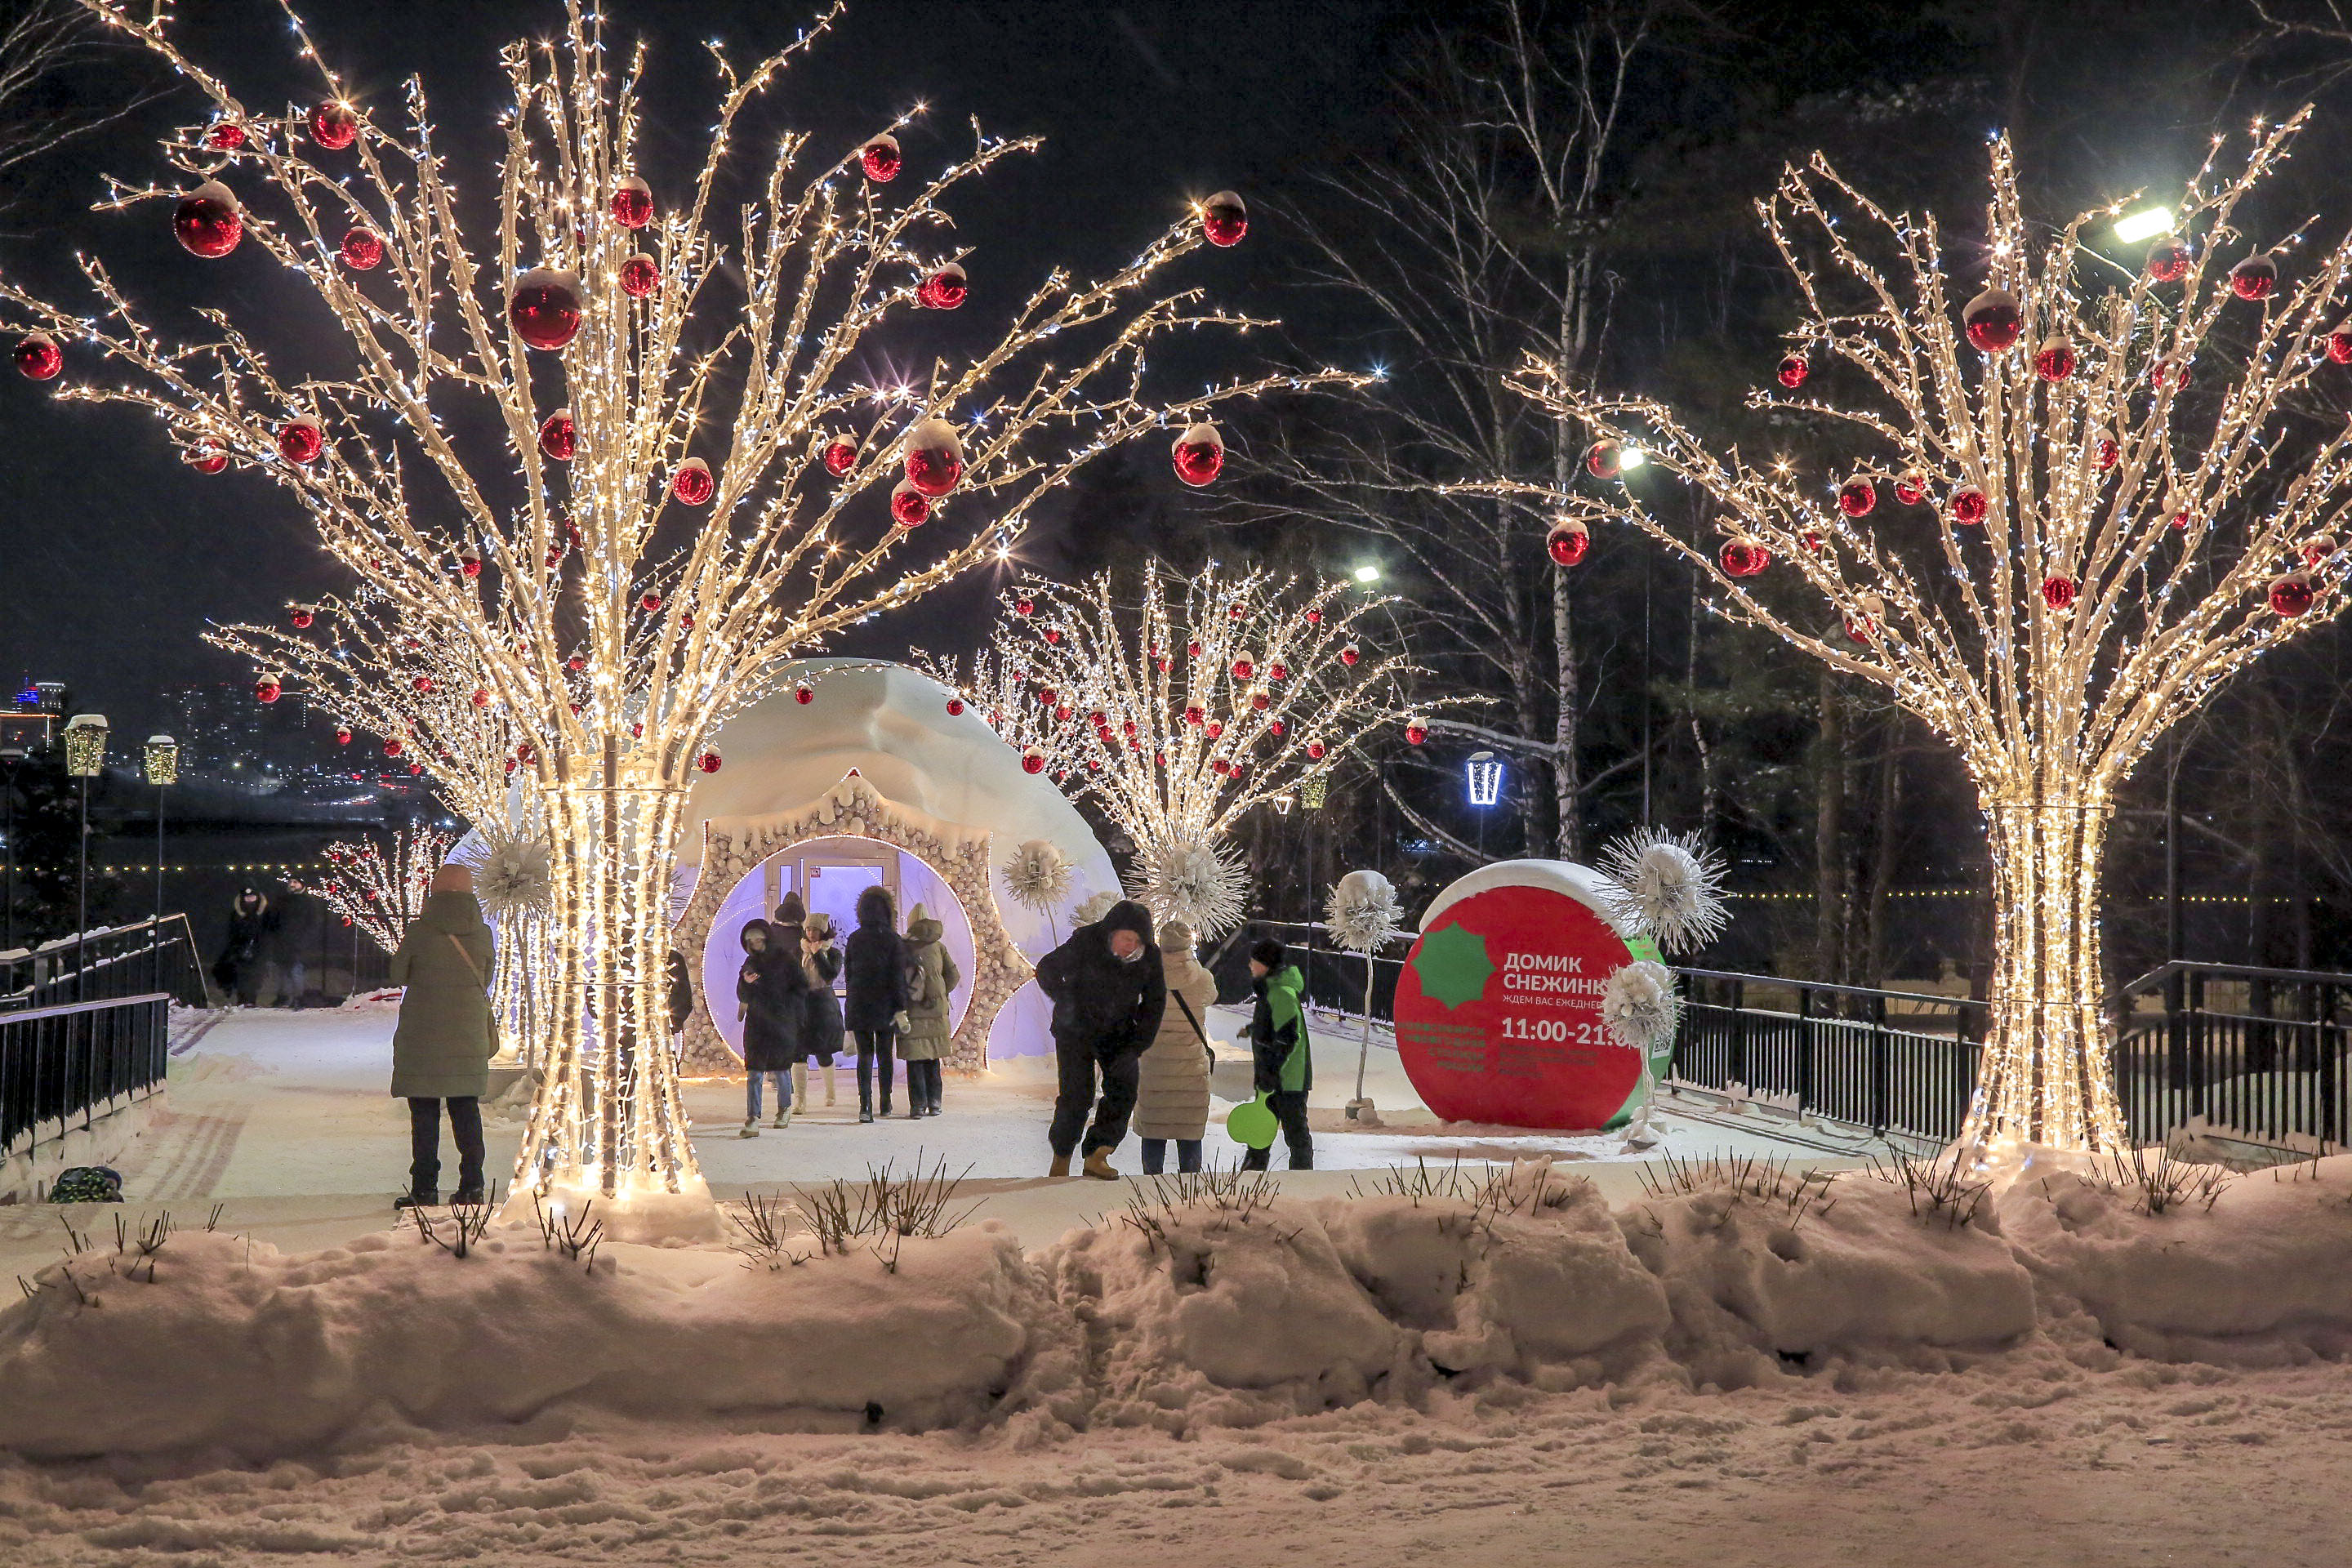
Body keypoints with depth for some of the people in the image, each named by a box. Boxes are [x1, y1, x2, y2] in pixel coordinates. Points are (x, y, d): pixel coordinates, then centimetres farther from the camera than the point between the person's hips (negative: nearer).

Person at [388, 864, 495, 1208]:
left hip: (422, 1034, -3)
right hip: (469, 1035, 3)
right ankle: (471, 1185, 9)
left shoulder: (420, 930, -9)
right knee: (466, 1109, 10)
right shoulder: (482, 934, 0)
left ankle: (424, 1189, 3)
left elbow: (398, 975, 3)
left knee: (424, 1113, 2)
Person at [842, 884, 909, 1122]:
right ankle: (885, 1104, 21)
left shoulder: (854, 939, 1)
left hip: (859, 1005, 1)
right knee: (885, 1054, 13)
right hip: (885, 1006, -1)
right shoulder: (892, 940, -7)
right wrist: (901, 1009, -9)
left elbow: (848, 972, 7)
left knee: (865, 1055, 1)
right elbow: (898, 976, -10)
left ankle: (865, 1106, -14)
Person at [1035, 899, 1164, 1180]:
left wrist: (1135, 1048, -10)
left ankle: (1097, 1156, -5)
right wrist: (1065, 1001, -23)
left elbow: (1154, 1003, -1)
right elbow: (1046, 969, -7)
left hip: (1118, 1034, 3)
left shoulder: (1149, 957, -10)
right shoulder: (1085, 943, -19)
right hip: (1076, 1031, -3)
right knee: (1077, 1095, -9)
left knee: (1123, 1091, -13)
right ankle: (1061, 1158, 11)